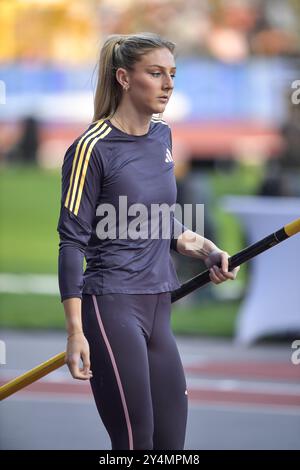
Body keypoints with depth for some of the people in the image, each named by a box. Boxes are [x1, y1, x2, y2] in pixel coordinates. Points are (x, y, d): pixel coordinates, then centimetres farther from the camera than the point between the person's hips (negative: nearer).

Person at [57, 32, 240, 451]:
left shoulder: (162, 136, 12)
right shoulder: (92, 149, -10)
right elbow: (72, 243, -11)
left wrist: (203, 248, 6)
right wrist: (75, 333, -16)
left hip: (157, 309, 8)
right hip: (112, 306, -8)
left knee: (171, 442, 5)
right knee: (135, 442, -10)